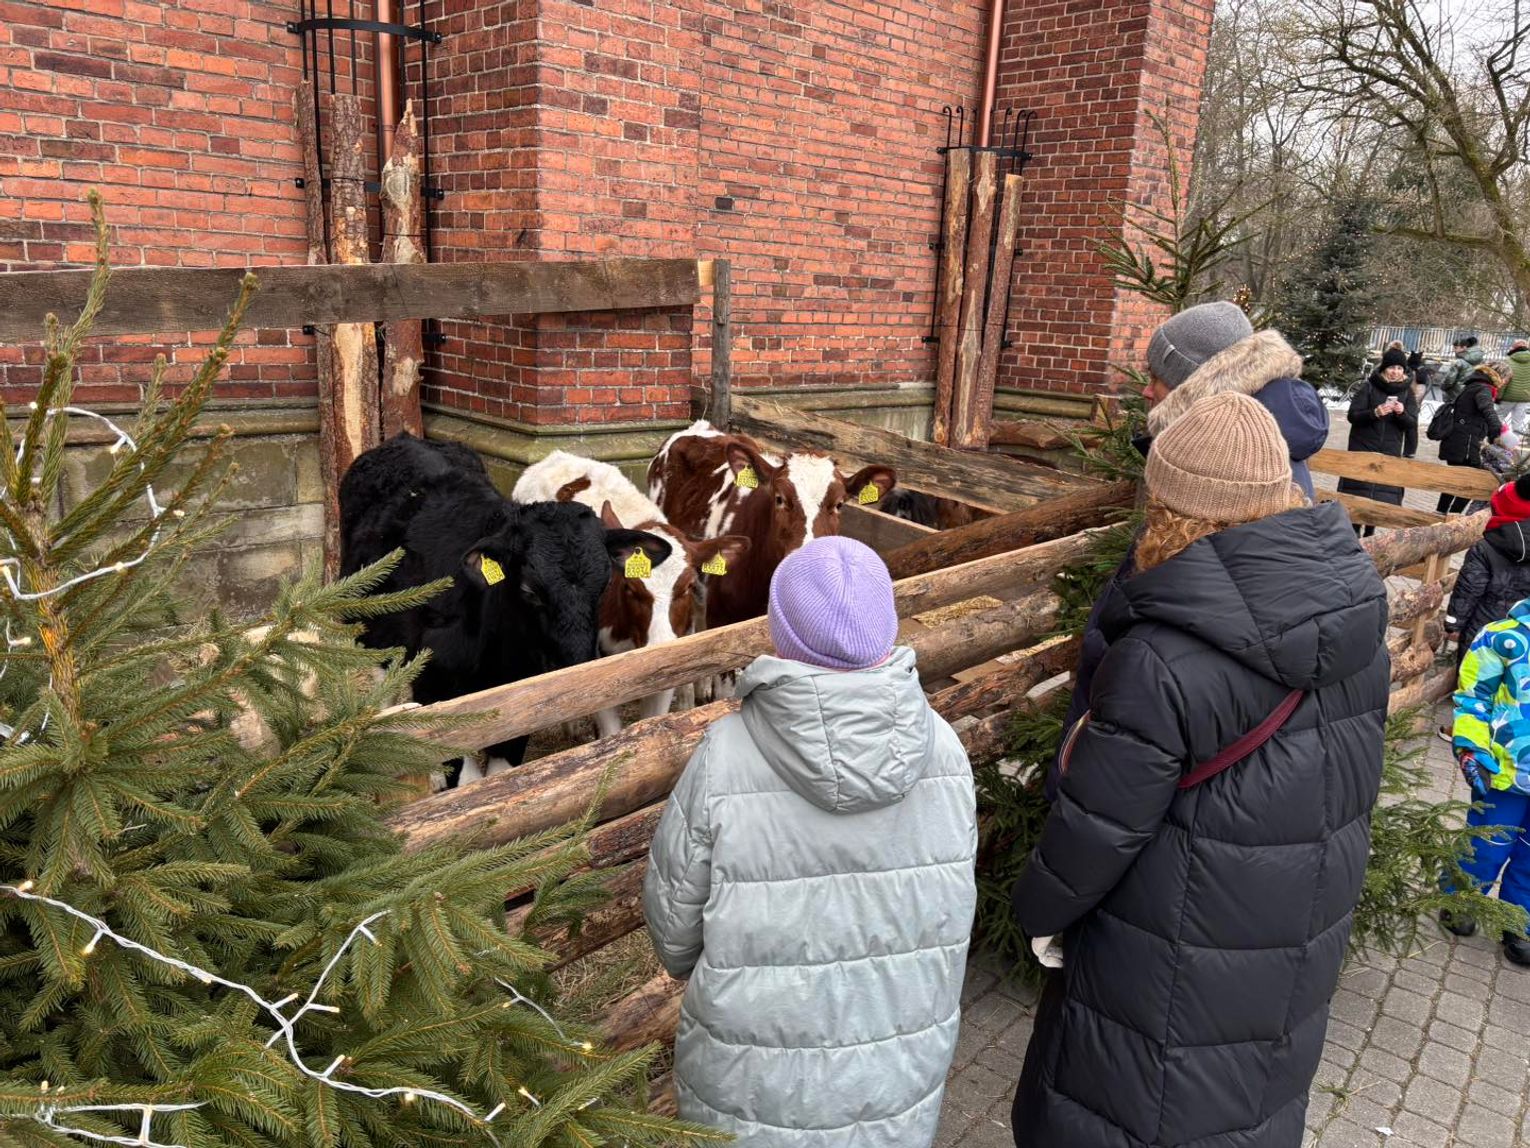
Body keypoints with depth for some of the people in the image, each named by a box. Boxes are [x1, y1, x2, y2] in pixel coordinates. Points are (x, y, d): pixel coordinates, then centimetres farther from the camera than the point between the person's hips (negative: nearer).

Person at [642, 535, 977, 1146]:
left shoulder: (725, 758, -23)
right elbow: (950, 900, -2)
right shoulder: (943, 748, -15)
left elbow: (672, 916, -10)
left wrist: (703, 972, 12)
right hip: (900, 1074, 2)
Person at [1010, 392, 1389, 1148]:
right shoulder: (1357, 616, -7)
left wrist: (1040, 909, -2)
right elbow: (1351, 774, 5)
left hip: (1173, 957, -6)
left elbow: (1097, 825, -21)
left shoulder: (1164, 664, -30)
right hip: (1298, 941, 7)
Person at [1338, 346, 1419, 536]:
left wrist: (1402, 413, -21)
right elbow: (1353, 415, -7)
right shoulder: (1370, 387, -2)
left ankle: (1369, 533, 11)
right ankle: (1353, 531, 9)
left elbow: (1412, 424, 1)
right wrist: (1375, 413, -24)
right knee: (1357, 493, -2)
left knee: (1383, 495, 0)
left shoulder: (1407, 392, 6)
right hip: (1362, 449, -2)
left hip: (1390, 453, 2)